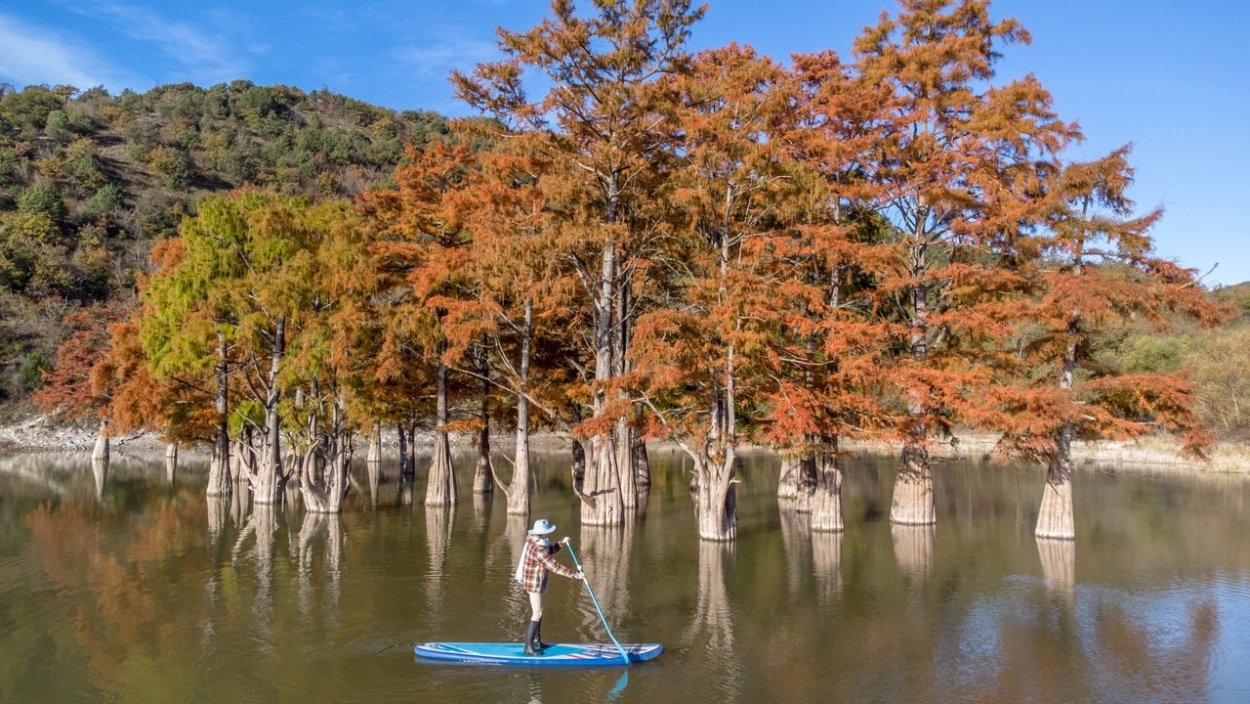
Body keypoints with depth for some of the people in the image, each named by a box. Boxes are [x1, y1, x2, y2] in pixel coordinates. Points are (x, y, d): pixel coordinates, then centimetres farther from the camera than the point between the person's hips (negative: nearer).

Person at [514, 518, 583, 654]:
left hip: (534, 582, 10)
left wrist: (562, 543, 11)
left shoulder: (534, 541, 1)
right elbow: (554, 567, -30)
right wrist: (575, 574, -27)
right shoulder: (538, 549, -28)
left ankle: (536, 641, 32)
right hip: (534, 583, -10)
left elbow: (548, 551, 21)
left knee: (538, 611, 20)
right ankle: (528, 647, -3)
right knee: (537, 614, -6)